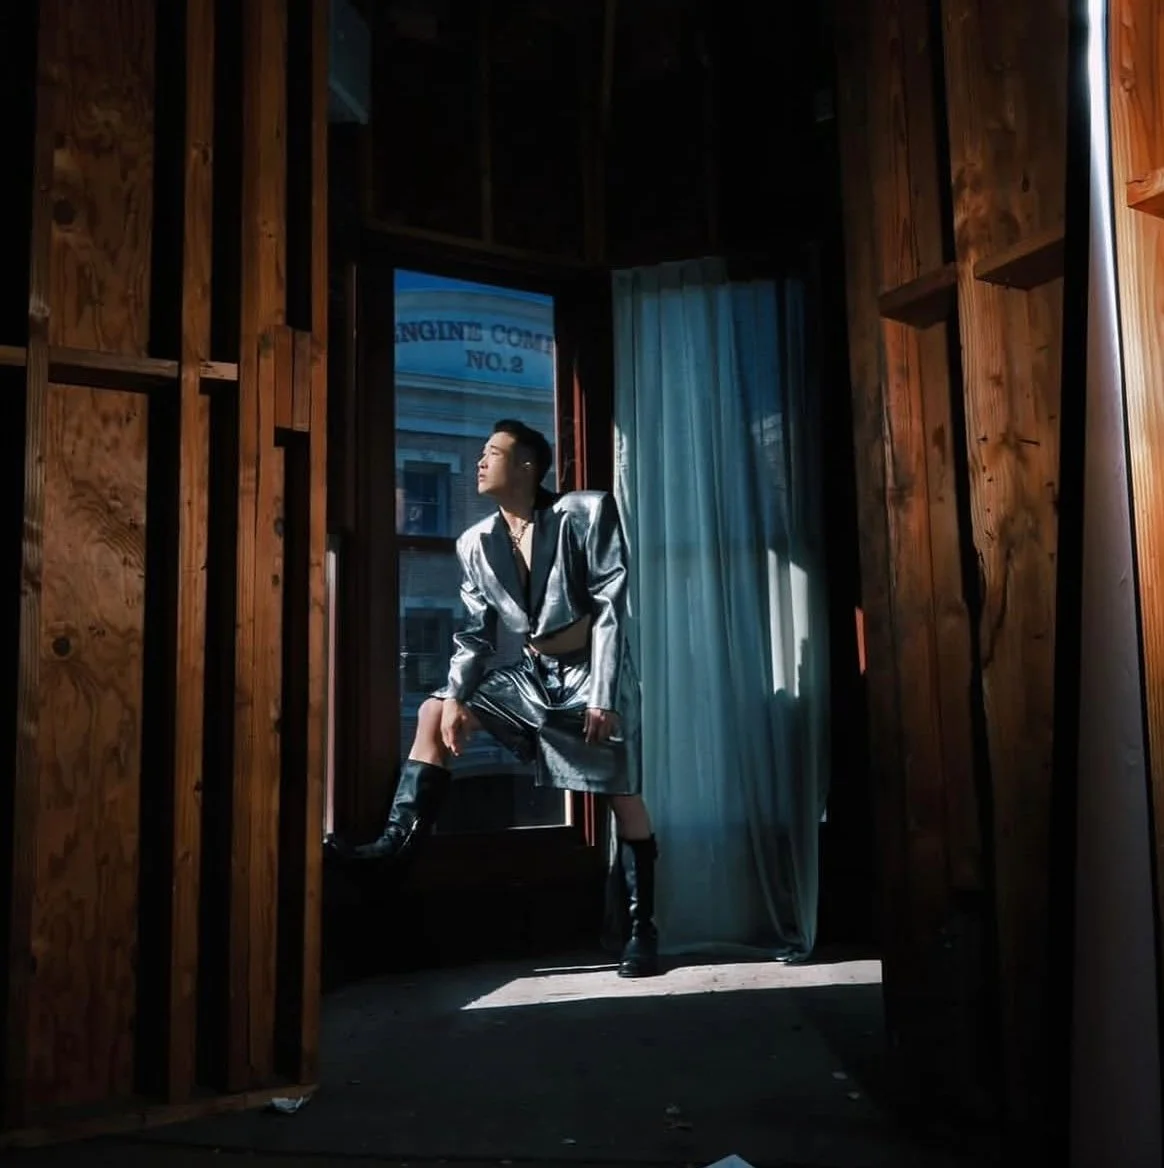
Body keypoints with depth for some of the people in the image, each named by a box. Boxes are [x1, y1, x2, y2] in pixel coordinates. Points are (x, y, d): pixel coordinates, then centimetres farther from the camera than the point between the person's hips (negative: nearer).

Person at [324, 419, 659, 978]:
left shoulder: (585, 513, -13)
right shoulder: (475, 543, 1)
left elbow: (611, 605, -15)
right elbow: (476, 631, 3)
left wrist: (603, 695, -19)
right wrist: (456, 697, -12)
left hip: (589, 672, -5)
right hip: (532, 674, 6)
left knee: (623, 799, -1)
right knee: (434, 712, -4)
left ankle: (642, 930, 12)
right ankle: (398, 841, -8)